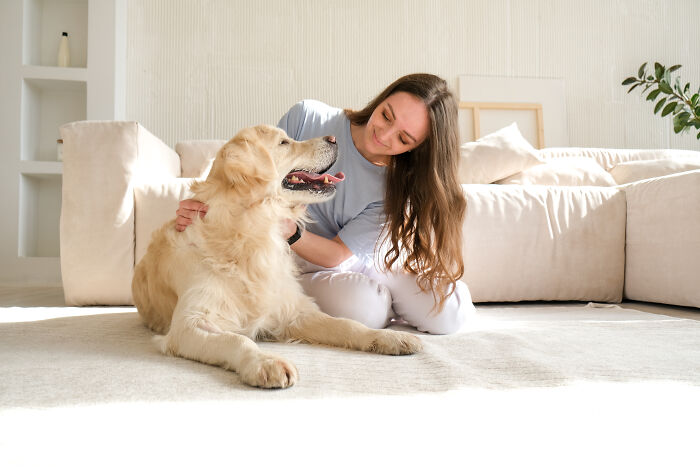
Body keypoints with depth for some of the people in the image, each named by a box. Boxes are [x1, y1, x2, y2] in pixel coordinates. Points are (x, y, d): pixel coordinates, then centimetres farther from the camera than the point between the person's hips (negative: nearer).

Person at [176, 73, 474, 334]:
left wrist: (287, 230, -40)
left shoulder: (395, 189, -17)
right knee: (364, 309, -33)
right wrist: (209, 204, -24)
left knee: (451, 312, -17)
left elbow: (337, 254, -21)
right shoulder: (307, 117, -17)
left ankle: (382, 298, 12)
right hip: (297, 268, -1)